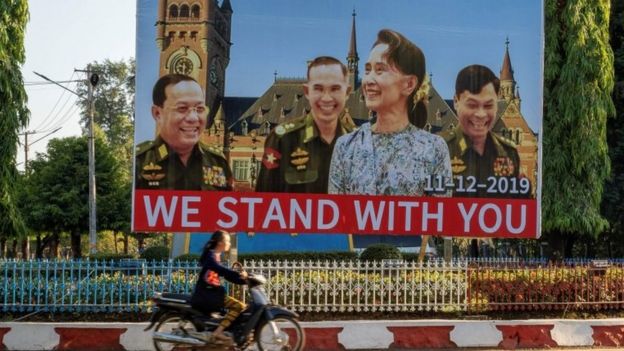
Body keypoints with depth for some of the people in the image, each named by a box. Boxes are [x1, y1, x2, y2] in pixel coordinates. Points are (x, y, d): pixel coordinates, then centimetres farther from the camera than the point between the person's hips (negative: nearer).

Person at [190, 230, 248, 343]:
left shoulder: (216, 257, 20)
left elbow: (227, 275, 18)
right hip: (206, 294, -10)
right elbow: (220, 269, -28)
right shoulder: (211, 255, -8)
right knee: (239, 306, -20)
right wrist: (238, 274, -33)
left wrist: (244, 280, 8)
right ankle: (217, 332, -25)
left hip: (212, 293, 10)